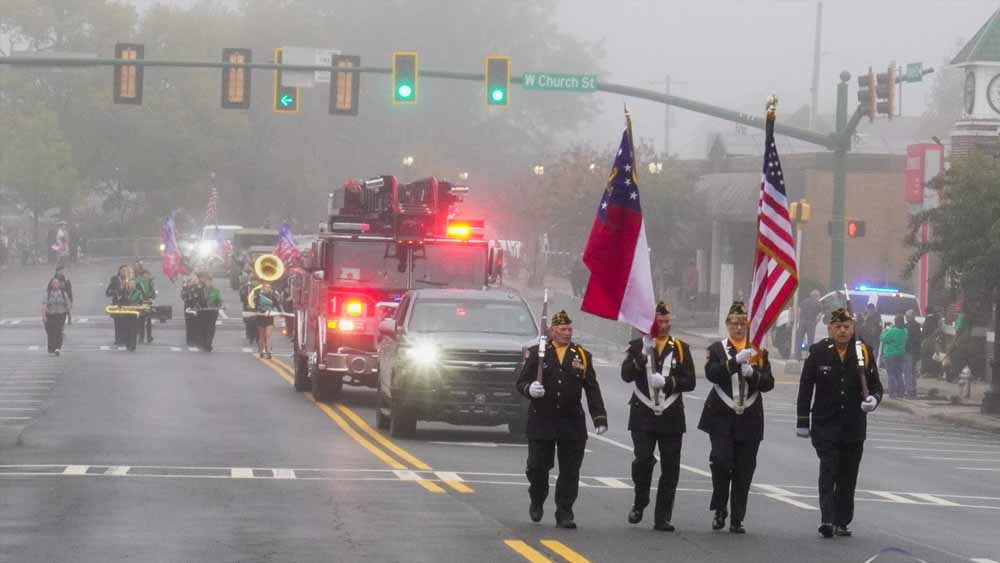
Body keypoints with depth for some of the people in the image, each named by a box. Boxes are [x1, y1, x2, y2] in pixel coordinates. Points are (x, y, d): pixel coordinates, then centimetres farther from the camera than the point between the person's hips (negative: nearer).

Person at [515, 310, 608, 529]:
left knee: (570, 472, 0)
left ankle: (564, 514, 7)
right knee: (537, 467, 2)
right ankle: (537, 502, 29)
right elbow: (521, 382, 2)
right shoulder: (536, 353, 3)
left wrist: (600, 418, -1)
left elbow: (592, 390, 7)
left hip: (572, 423, 1)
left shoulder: (582, 356, 8)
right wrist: (529, 389, -22)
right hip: (541, 421, -1)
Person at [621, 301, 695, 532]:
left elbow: (689, 382, 2)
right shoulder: (638, 346, 6)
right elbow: (626, 375, -9)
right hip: (643, 416, -2)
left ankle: (663, 518, 7)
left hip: (671, 418, 2)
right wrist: (641, 359, -25)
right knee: (643, 460, -15)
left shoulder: (681, 349, 9)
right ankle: (639, 503, 10)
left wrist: (667, 382, -14)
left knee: (670, 468, 1)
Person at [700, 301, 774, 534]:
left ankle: (737, 520, 7)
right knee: (721, 462, -14)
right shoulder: (717, 349, 5)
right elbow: (711, 373, -13)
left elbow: (768, 383, 3)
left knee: (744, 470, 1)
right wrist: (735, 361, -25)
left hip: (749, 419, 2)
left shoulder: (759, 351, 11)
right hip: (722, 417, -2)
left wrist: (753, 373, -16)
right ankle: (719, 511, 5)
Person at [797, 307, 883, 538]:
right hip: (825, 424, -2)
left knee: (848, 475, 8)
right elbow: (805, 388, 4)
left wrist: (873, 399, -15)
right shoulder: (818, 352, -1)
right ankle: (827, 519, -19)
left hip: (854, 426, 2)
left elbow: (876, 384, 9)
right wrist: (802, 421, 2)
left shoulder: (864, 352, 2)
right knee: (828, 470, -13)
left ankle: (841, 522, 18)